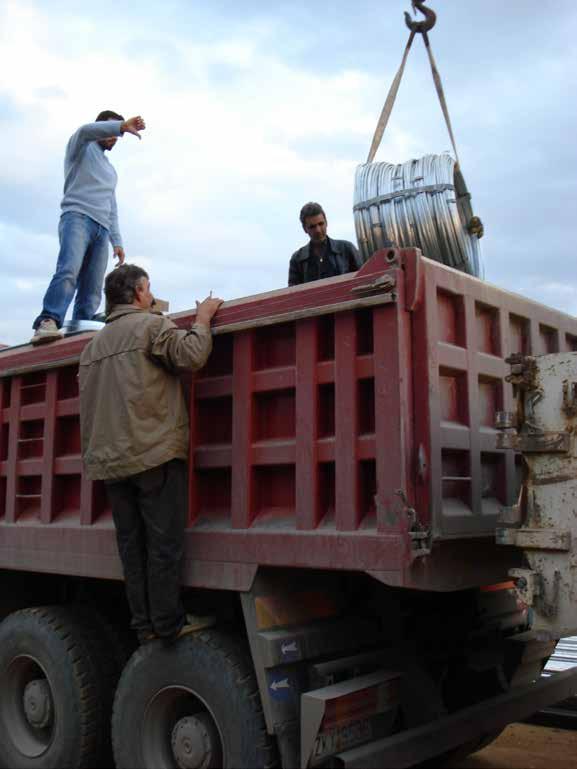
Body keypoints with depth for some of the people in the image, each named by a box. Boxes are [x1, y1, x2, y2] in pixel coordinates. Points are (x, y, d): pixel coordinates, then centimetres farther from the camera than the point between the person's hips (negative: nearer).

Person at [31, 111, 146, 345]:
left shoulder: (110, 169, 35)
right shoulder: (82, 148, 15)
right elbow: (85, 131, -11)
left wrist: (116, 241, 19)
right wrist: (122, 126, -26)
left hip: (101, 229, 7)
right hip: (77, 217, -7)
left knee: (92, 292, -9)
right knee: (69, 270, -31)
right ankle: (48, 322, -46)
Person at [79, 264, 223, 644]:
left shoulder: (92, 346, 20)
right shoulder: (151, 325, -4)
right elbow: (192, 355, -16)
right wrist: (203, 318, -1)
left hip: (110, 460, 7)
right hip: (155, 454, -7)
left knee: (132, 543, 9)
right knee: (164, 542, -2)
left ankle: (144, 623, 13)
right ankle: (168, 622, 0)